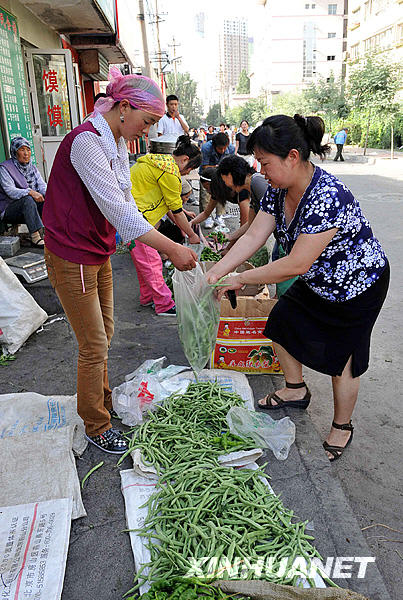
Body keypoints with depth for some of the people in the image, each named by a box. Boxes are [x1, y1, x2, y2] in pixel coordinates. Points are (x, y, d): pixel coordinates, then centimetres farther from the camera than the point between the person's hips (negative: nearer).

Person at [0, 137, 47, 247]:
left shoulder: (32, 167, 13)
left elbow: (42, 185, 3)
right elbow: (10, 191, -20)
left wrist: (47, 192, -21)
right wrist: (30, 192, -36)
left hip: (31, 207, 6)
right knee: (27, 200, -35)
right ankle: (35, 237, -43)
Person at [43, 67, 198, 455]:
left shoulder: (117, 143, 8)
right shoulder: (86, 141, -23)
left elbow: (126, 205, 8)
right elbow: (117, 211, -31)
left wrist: (166, 245, 0)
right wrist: (171, 248, -31)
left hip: (99, 254, 9)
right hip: (72, 258, -9)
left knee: (103, 336, 19)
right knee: (94, 346, 2)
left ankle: (102, 399, 41)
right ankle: (96, 426, 22)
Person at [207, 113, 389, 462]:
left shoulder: (328, 197, -36)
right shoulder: (279, 189, -9)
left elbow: (296, 264, -36)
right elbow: (254, 236, -9)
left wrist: (241, 279, -28)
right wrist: (218, 271, -20)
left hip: (358, 286, -8)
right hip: (318, 282, 9)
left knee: (341, 358, 3)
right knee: (281, 323, 14)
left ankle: (342, 428, 29)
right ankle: (296, 390, 38)